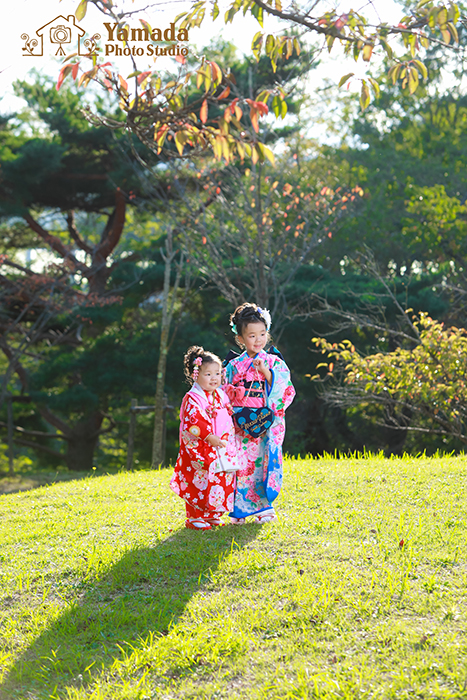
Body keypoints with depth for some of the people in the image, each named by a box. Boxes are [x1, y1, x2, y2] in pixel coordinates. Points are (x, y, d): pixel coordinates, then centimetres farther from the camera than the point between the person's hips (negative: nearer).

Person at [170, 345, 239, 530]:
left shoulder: (220, 395, 11)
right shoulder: (192, 399, -11)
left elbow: (230, 416, 22)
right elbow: (192, 423, -19)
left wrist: (229, 441, 15)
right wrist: (210, 437, -23)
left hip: (222, 451, 7)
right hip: (200, 451, -7)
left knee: (223, 482, 8)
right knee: (200, 483, -6)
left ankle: (212, 515, 21)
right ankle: (195, 518, 4)